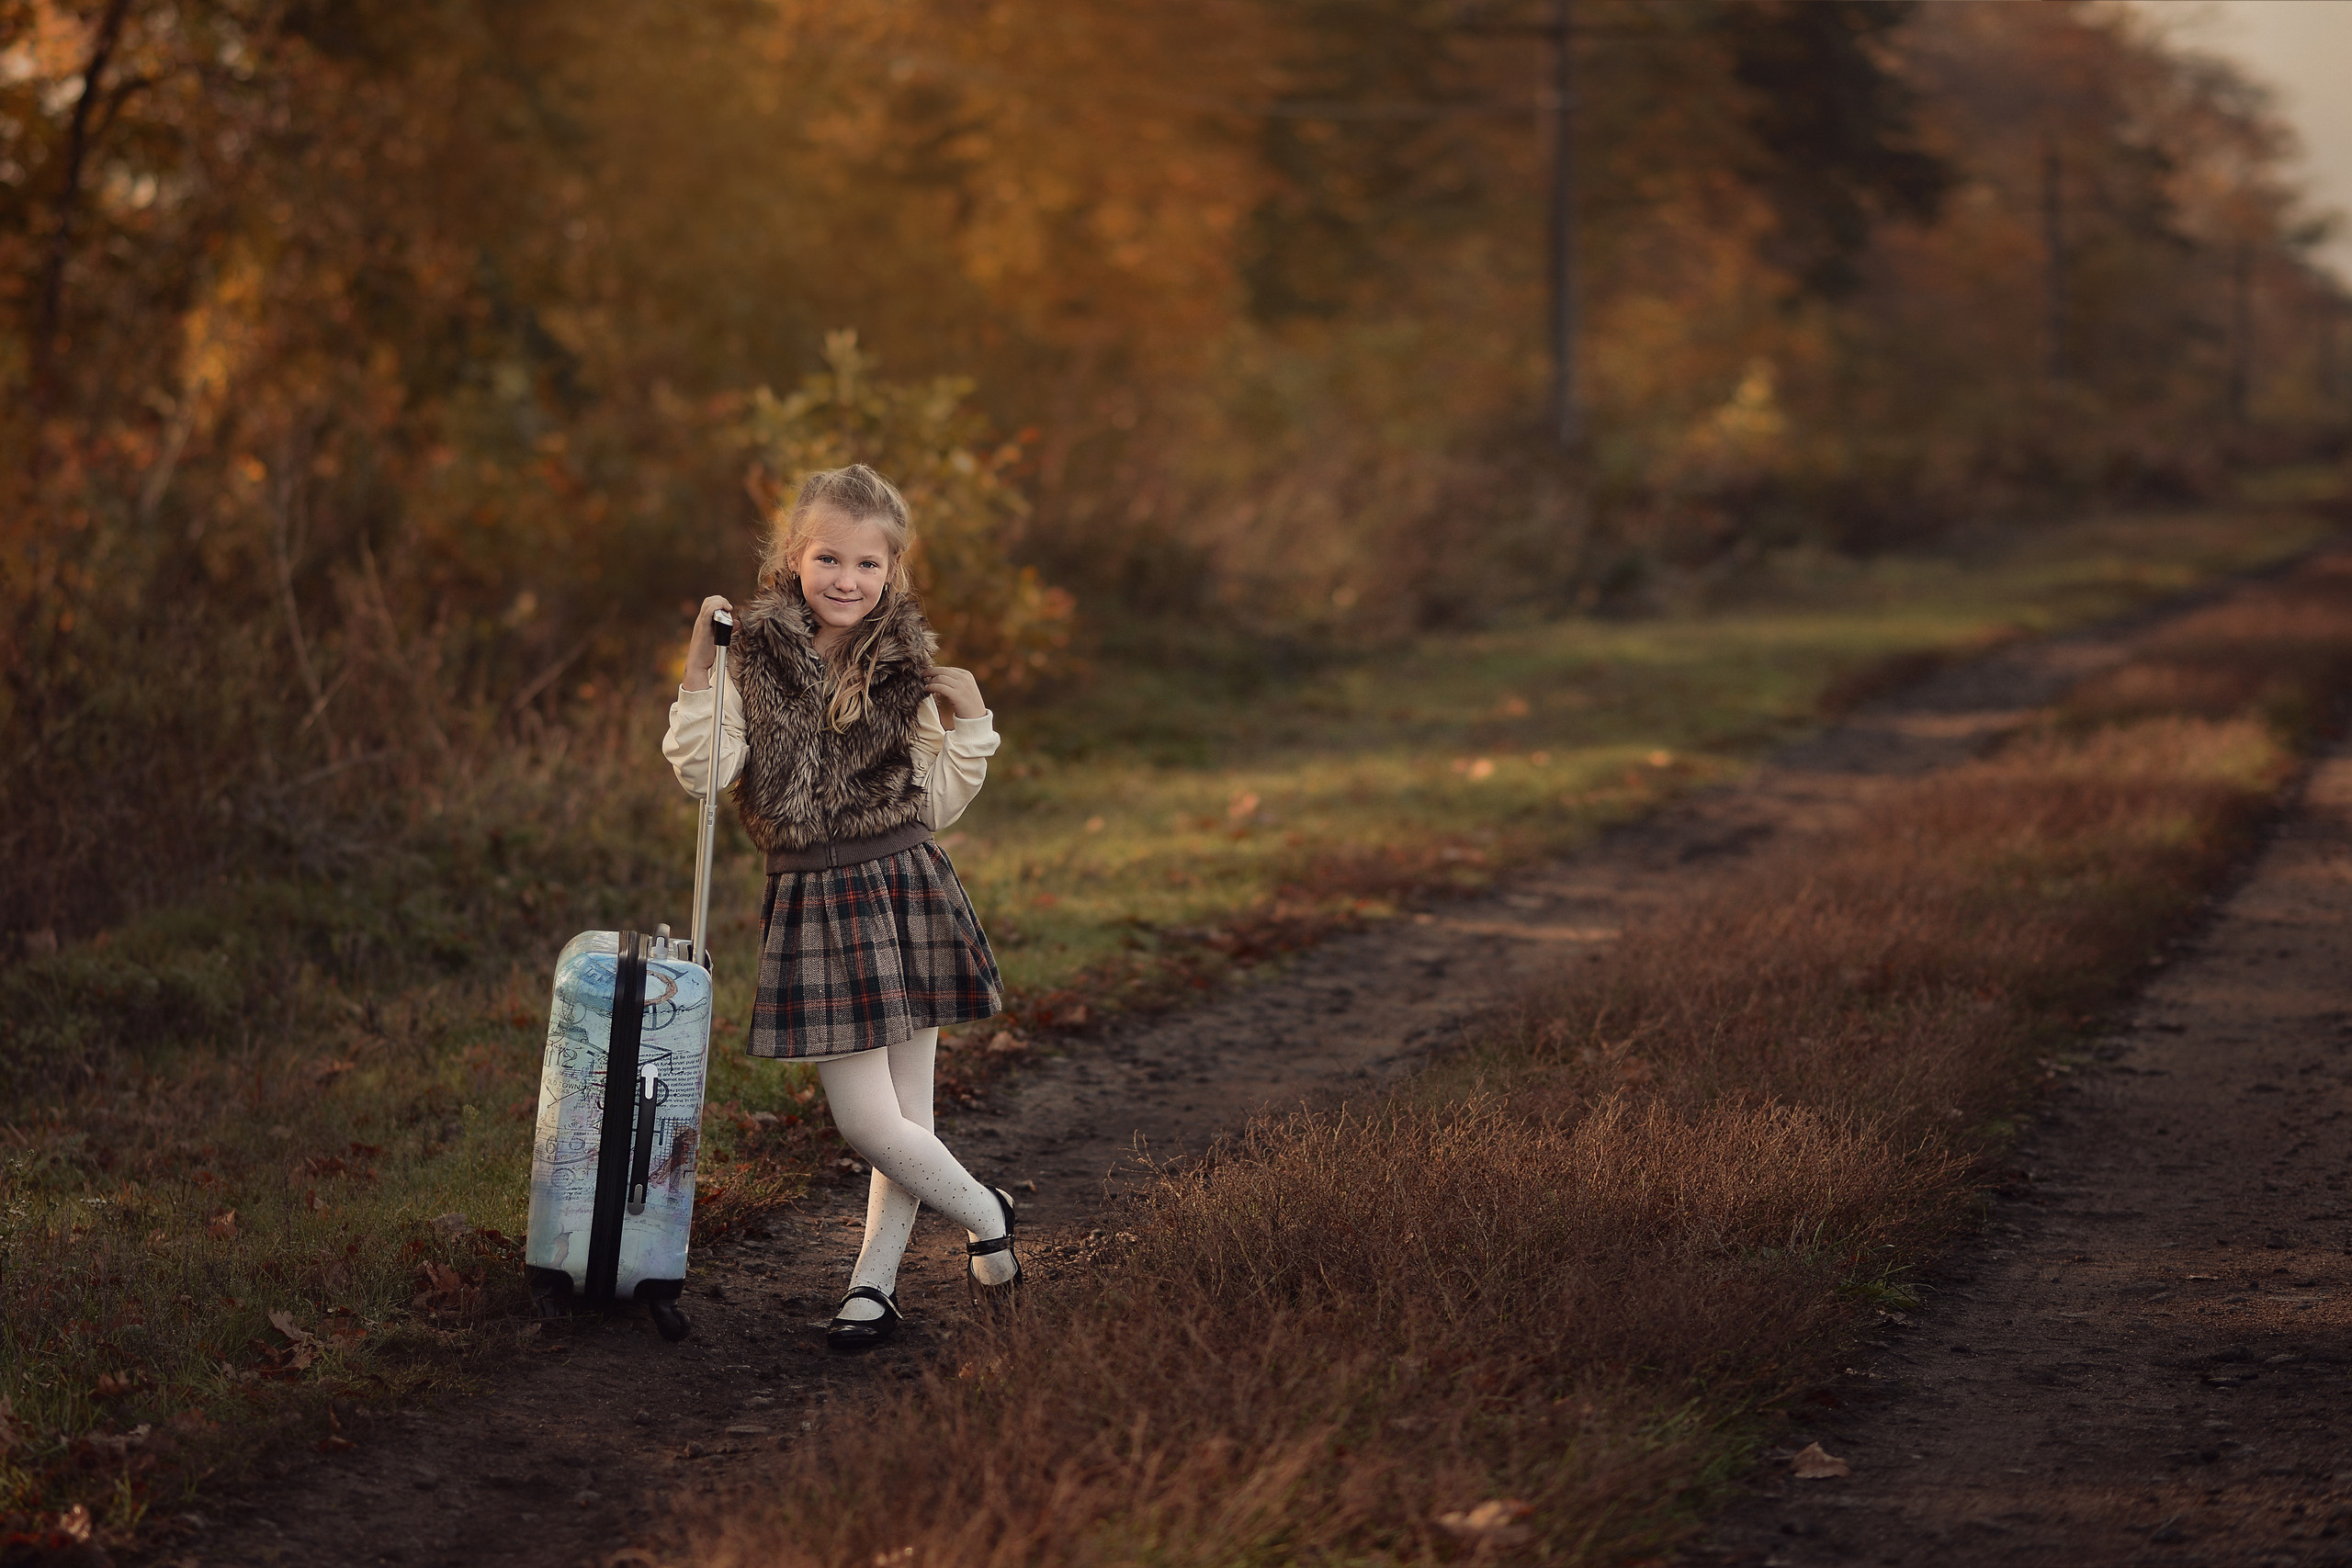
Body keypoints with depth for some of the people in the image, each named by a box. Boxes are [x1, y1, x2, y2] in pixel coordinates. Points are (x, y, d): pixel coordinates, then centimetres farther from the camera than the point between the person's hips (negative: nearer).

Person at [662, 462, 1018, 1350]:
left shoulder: (907, 671, 5)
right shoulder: (756, 661, -2)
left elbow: (938, 804, 10)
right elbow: (701, 772, -11)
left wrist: (968, 724, -3)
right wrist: (701, 666, -17)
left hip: (906, 889, 1)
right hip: (813, 903, -1)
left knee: (904, 1120, 5)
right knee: (867, 1124, -5)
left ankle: (873, 1286, 21)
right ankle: (985, 1213, 18)